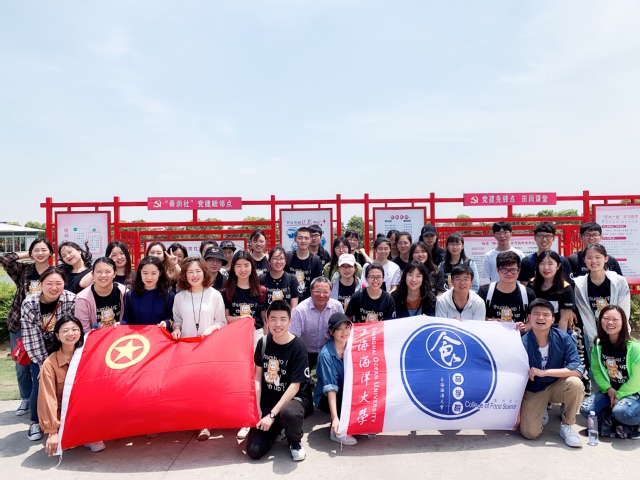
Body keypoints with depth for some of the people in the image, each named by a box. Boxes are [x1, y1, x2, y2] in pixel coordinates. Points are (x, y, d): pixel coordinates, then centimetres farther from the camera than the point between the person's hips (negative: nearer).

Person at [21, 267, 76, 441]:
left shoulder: (72, 300, -22)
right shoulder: (29, 303, -19)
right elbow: (31, 338, -15)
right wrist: (44, 362, -14)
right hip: (39, 353, 0)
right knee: (40, 385, -6)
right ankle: (35, 422, 19)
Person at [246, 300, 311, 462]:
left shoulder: (298, 347, -17)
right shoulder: (263, 343, -2)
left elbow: (294, 387, -18)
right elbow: (257, 377, 3)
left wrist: (272, 415, -21)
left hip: (294, 399, -4)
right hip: (267, 401, 4)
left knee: (289, 413, -41)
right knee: (254, 451, -11)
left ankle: (294, 442, -5)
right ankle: (276, 429, 21)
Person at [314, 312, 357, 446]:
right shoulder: (326, 354, -24)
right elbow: (330, 387, -29)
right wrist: (335, 418, -35)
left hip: (348, 392, 5)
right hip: (326, 398, -4)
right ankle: (336, 431, -11)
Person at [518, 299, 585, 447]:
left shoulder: (563, 338, -16)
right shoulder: (523, 344, -19)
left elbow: (578, 370, -24)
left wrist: (545, 372, -31)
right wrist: (517, 412, -10)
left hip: (556, 386, 1)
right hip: (532, 391, -1)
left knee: (575, 383, -32)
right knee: (530, 433, -18)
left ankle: (567, 426, -7)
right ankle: (541, 410, 18)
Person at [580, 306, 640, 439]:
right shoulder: (598, 345, -1)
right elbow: (596, 370, 0)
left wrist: (619, 395, -13)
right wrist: (608, 389, -15)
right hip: (610, 391, 5)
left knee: (622, 412, -36)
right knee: (586, 409, -18)